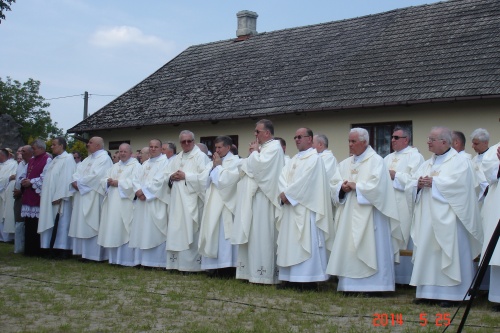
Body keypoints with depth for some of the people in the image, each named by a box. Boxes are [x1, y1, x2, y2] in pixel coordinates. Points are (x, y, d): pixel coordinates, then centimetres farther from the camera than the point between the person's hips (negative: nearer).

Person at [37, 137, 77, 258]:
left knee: (61, 223, -5)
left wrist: (59, 197, -21)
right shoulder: (55, 160, 18)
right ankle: (54, 248, 11)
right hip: (50, 198, 9)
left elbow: (66, 179, -17)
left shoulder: (68, 159, -9)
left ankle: (63, 250, -2)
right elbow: (47, 178, 18)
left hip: (60, 198, -9)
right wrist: (44, 195, 9)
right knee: (53, 224, 8)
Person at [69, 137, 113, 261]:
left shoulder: (104, 158, -8)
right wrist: (75, 181, -9)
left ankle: (95, 254, -2)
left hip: (94, 197, -9)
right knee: (82, 224, 8)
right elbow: (78, 171, 12)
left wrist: (80, 183, -14)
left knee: (93, 224, -6)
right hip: (83, 196, 9)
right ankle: (85, 252, 13)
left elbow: (96, 176, -19)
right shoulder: (88, 158, 20)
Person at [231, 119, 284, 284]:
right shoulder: (262, 147, 20)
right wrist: (253, 153, 5)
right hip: (252, 198, 10)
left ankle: (264, 273, -5)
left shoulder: (274, 148, -8)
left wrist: (254, 152, -4)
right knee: (250, 234, 8)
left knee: (261, 235, -8)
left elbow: (259, 165, -21)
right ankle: (251, 270, 12)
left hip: (262, 198, -10)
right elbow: (247, 167, 20)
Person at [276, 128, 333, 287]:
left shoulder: (314, 158, -5)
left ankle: (308, 278, -6)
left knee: (306, 242, -8)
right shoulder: (294, 159, 20)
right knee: (290, 242, 7)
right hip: (290, 207, 8)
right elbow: (283, 176, 8)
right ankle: (291, 276, 11)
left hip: (305, 208, -8)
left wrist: (287, 193, -13)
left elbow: (305, 180, -16)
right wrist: (284, 193, -10)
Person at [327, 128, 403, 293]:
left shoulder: (376, 161, -4)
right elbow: (334, 184, 9)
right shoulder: (345, 164, 15)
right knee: (349, 249, 5)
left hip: (368, 215, -6)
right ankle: (350, 284, 10)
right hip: (349, 214, 6)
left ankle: (373, 284, -1)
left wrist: (356, 186, -10)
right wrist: (342, 187, -12)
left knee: (369, 249, -6)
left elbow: (376, 185, -16)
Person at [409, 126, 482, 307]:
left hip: (447, 218, -7)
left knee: (448, 254, -6)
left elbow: (457, 182, -18)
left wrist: (433, 182, -12)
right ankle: (428, 292, 9)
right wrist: (419, 184, -8)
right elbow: (411, 185, 14)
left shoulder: (459, 160, 0)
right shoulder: (427, 163, 19)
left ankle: (450, 293, -2)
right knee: (427, 253, 5)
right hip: (427, 218, 7)